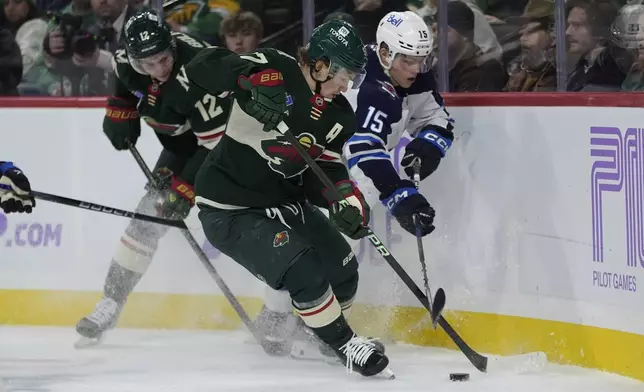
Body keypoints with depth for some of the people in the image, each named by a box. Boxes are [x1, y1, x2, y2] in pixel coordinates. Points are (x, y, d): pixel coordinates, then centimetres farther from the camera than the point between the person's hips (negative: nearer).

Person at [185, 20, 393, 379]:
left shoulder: (339, 116, 0)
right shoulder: (275, 70, -20)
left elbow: (321, 175, -5)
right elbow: (204, 67, -28)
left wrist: (347, 199, -26)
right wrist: (253, 79, -44)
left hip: (283, 200, 8)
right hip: (230, 208, -8)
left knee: (342, 271, 9)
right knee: (305, 272, -20)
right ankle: (344, 344, -2)